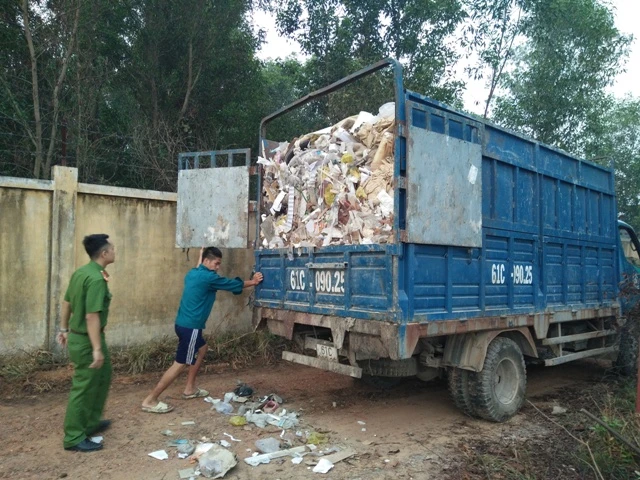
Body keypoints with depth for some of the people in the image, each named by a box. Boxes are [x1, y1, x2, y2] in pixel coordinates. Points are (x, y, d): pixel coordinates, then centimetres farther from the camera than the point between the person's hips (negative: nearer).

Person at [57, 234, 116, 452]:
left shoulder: (80, 272, 6)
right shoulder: (96, 279, -24)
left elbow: (67, 303, 15)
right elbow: (92, 315, -28)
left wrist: (64, 329, 25)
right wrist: (97, 348, -25)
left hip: (78, 336, 10)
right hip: (86, 340, -10)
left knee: (103, 377, 23)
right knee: (83, 388, 3)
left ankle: (91, 423, 36)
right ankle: (73, 438, 16)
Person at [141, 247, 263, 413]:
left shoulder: (193, 274, 9)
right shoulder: (208, 277, -15)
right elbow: (233, 284, -3)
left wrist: (200, 258, 29)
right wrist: (252, 282, 11)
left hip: (185, 323, 10)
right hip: (190, 327, -10)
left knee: (202, 349, 26)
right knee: (180, 364, -4)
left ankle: (189, 389, 31)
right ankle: (150, 401, -1)